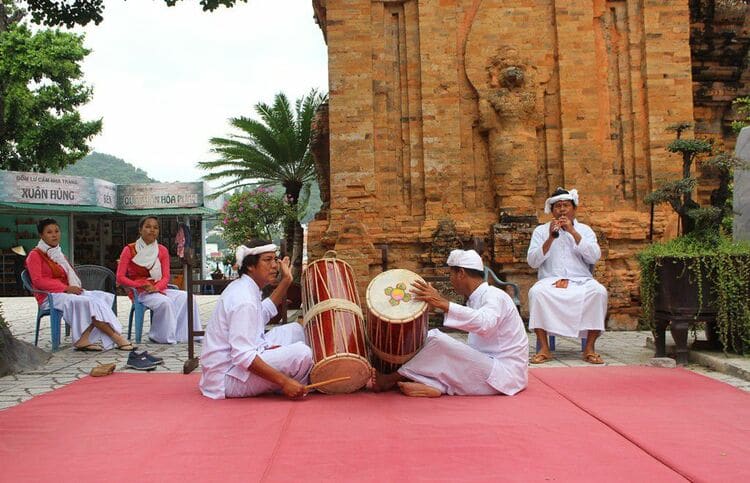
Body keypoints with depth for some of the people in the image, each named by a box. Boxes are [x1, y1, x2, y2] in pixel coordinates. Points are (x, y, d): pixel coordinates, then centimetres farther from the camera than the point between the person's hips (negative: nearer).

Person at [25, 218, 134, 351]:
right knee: (90, 302, -30)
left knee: (104, 297, -19)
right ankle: (117, 338, -27)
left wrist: (75, 287, -2)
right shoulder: (35, 255, 1)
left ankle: (83, 340, -31)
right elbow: (38, 281, -11)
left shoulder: (58, 254, 26)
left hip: (65, 292, 8)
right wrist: (66, 288, -18)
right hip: (50, 297, -7)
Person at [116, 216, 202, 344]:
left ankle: (183, 334, -19)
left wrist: (155, 287, -17)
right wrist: (142, 285, -18)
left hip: (159, 289, 4)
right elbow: (120, 278, -5)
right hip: (139, 293, -4)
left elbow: (166, 277, 5)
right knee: (165, 302, -33)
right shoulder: (129, 250, -1)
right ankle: (165, 337, -18)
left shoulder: (163, 250, 9)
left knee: (186, 297, -21)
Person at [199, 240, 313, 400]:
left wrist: (285, 281, 22)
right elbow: (243, 356, -31)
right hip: (227, 379, -11)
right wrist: (284, 382, -32)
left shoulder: (242, 287, 8)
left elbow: (263, 314, 28)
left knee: (295, 330, 13)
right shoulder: (244, 299, -25)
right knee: (301, 353, -24)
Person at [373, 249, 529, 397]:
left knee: (437, 339, -19)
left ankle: (392, 379, -3)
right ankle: (434, 386, -22)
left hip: (505, 374, -10)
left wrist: (444, 304, -39)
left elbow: (485, 323, -37)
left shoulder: (494, 296, -13)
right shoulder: (476, 299, 17)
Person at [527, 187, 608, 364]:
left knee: (599, 291, -31)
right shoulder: (541, 231, 12)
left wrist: (573, 232, -10)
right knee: (536, 292, -33)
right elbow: (532, 262, 0)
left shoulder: (584, 230, 14)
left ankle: (589, 348, -22)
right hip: (550, 281, -1)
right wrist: (551, 238, -10)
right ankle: (544, 348, -26)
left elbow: (594, 257, -3)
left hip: (580, 282, 1)